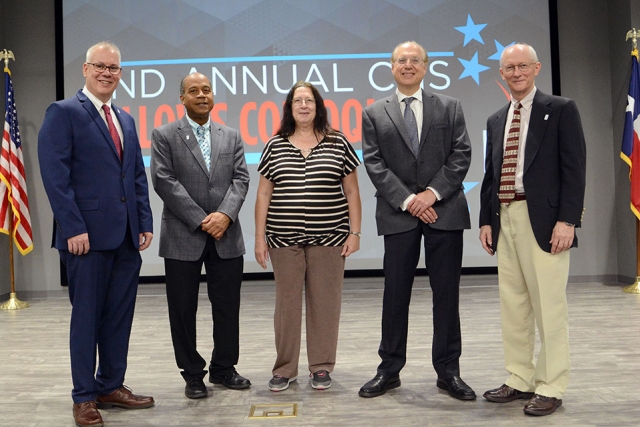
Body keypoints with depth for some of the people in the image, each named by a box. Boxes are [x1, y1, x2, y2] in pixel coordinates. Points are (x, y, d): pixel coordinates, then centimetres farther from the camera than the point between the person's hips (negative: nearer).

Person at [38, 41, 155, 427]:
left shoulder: (126, 120, 17)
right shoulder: (63, 113, -3)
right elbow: (55, 175, -11)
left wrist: (145, 222, 8)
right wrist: (73, 228, -16)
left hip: (126, 237, 6)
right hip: (88, 235, -6)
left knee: (120, 316, 11)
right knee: (87, 316, 4)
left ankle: (111, 387, 25)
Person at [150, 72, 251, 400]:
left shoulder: (231, 136, 14)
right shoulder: (164, 136, 3)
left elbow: (240, 179, 4)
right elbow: (164, 181, -7)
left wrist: (225, 215, -13)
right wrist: (200, 220, -13)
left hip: (226, 237, 3)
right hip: (183, 238, -2)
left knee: (228, 307, 9)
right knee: (183, 309, 5)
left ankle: (224, 368, 25)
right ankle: (193, 374, 20)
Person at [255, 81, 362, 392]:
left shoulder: (338, 144, 5)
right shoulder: (275, 146, 7)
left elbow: (352, 192, 6)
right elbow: (264, 194, 8)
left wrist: (354, 232, -1)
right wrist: (260, 237, 4)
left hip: (328, 237, -1)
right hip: (285, 239, 1)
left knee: (325, 303, 4)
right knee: (286, 303, 5)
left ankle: (321, 367, 18)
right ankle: (284, 369, 18)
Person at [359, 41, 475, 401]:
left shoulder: (449, 107, 10)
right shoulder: (374, 114, 9)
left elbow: (461, 154, 1)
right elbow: (374, 164, 0)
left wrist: (433, 193, -11)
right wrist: (407, 200, -10)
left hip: (444, 210, 1)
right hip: (398, 213, 0)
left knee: (447, 293, 5)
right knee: (395, 294, 5)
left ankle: (448, 371, 16)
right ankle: (389, 371, 16)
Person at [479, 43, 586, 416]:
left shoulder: (561, 110, 1)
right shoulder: (496, 120, 18)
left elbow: (574, 169, -6)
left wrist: (567, 221, -14)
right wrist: (486, 220, 10)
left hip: (543, 220, -6)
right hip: (505, 220, 6)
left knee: (549, 306, -2)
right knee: (513, 306, 10)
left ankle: (550, 389, 8)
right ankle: (520, 381, 20)